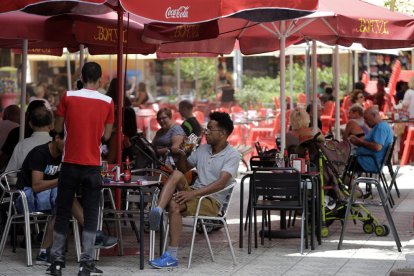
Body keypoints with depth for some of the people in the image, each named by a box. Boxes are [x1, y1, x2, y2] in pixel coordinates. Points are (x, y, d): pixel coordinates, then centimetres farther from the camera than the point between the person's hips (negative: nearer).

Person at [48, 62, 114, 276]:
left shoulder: (68, 97, -3)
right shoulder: (107, 102, -1)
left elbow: (58, 129, 4)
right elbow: (106, 136, 4)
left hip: (70, 163, 0)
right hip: (93, 165, 0)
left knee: (63, 212, 8)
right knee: (90, 214, 4)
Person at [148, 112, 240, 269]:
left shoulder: (232, 155, -9)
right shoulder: (203, 149, 14)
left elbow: (221, 183, -24)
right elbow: (184, 169, 24)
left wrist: (193, 193, -32)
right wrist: (182, 155, 1)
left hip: (212, 201, -6)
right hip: (193, 193, 6)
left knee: (174, 204, -31)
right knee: (176, 174, -21)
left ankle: (172, 256, -30)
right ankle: (157, 212, -40)